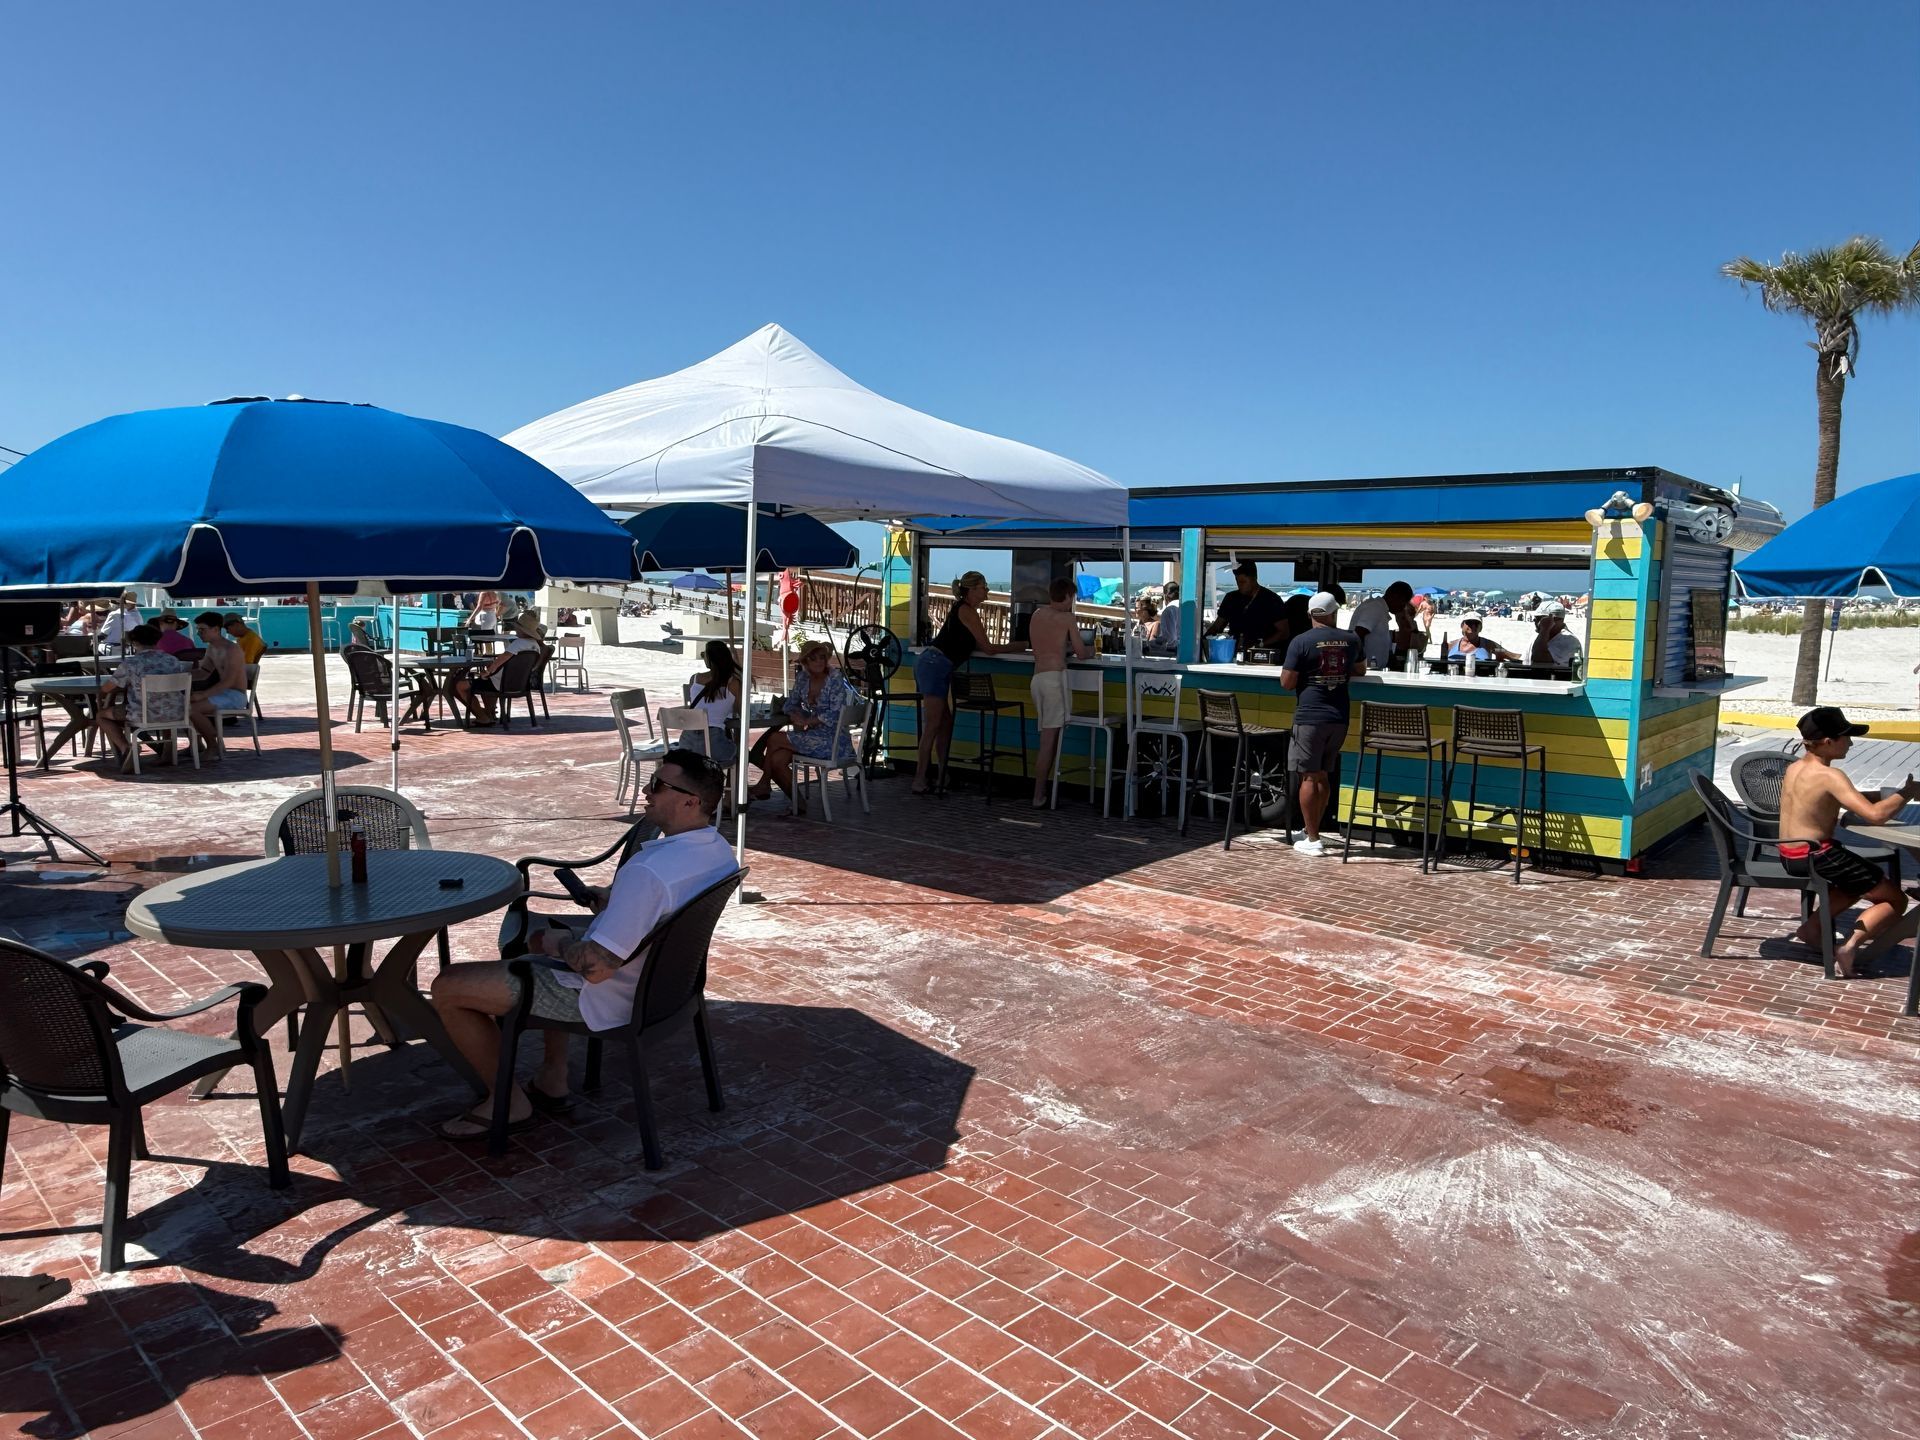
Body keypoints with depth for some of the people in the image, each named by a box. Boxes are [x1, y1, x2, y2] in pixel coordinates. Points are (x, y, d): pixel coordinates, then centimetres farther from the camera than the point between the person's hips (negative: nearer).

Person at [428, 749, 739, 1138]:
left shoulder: (649, 872, -35)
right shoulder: (719, 849, -6)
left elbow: (596, 967, -32)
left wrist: (553, 942, -12)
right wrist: (612, 898, 2)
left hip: (604, 999, -9)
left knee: (448, 987, 1)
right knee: (542, 928, 35)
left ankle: (509, 1103, 18)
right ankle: (553, 1080, 34)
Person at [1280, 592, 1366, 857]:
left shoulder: (1301, 642, -10)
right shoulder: (1351, 639, 5)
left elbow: (1287, 682, -9)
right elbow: (1361, 670, 22)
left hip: (1310, 717, -5)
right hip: (1339, 717, 5)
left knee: (1309, 777, 1)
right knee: (1322, 776, 15)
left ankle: (1312, 840, 2)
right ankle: (1312, 831, 24)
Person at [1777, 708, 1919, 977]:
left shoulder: (1793, 768, 6)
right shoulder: (1830, 775, -19)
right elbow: (1875, 815, -25)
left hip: (1789, 856, 8)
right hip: (1816, 857, -8)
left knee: (1862, 880, 33)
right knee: (1896, 900, 7)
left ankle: (1812, 926, 18)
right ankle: (1852, 944, -13)